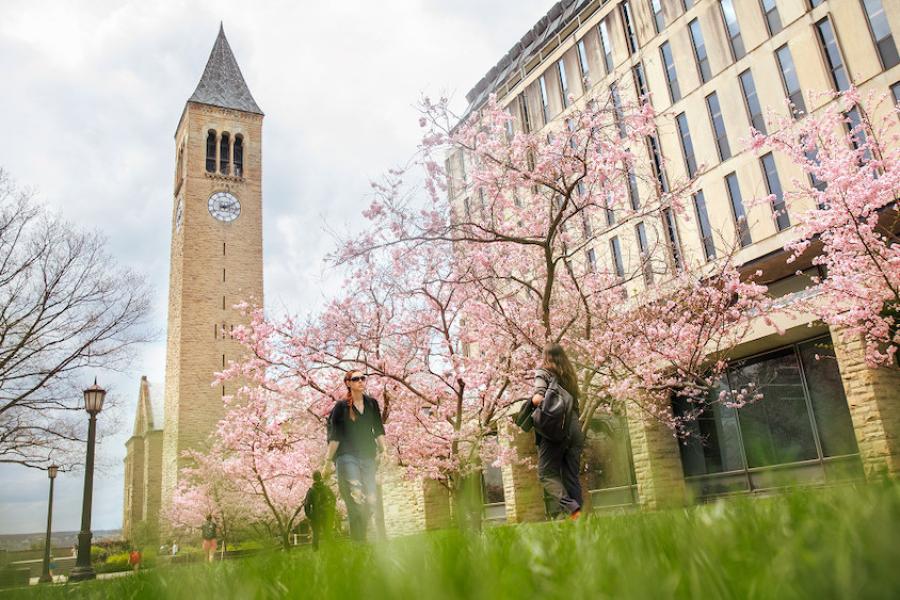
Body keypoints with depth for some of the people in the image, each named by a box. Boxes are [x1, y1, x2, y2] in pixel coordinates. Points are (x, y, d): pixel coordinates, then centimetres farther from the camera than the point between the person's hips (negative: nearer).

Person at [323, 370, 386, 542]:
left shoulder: (372, 404, 12)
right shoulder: (341, 406, 2)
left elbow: (379, 431, 13)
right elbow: (334, 436, 2)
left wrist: (383, 452, 3)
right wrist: (328, 461, 0)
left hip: (368, 457, 4)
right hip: (347, 457, -3)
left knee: (372, 500, -7)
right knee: (357, 496, -21)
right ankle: (357, 540, -13)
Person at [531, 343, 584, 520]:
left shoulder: (543, 373, 1)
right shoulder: (570, 374, 19)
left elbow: (538, 398, -16)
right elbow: (576, 404, 13)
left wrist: (533, 399, 4)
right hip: (574, 427, 6)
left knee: (547, 473, -1)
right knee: (572, 476, 9)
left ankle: (571, 509, -18)